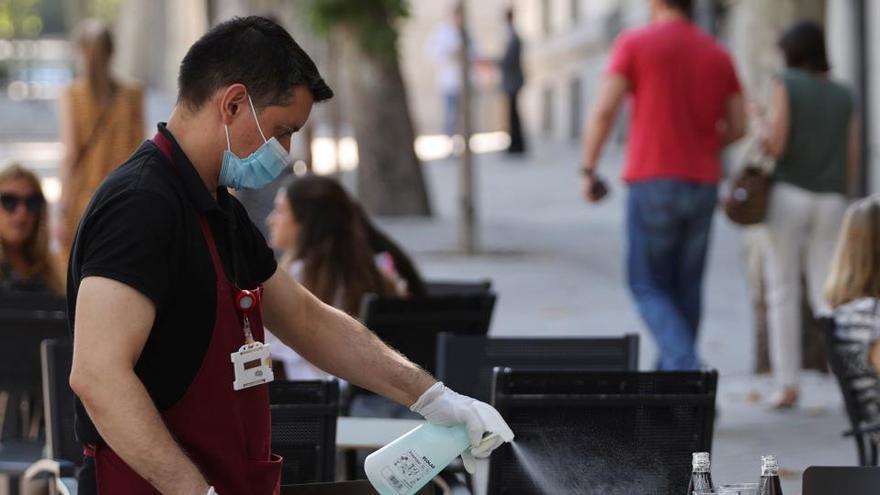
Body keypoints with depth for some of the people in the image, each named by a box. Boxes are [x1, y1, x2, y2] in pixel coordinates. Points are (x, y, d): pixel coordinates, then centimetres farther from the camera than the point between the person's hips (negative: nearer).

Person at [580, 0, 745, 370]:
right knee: (686, 287, 13)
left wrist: (589, 170, -2)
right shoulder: (718, 54, 10)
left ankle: (686, 365, -19)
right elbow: (738, 126, 9)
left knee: (648, 287, 2)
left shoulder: (634, 44, -3)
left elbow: (604, 110, -9)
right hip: (703, 183, 4)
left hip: (653, 180, -4)